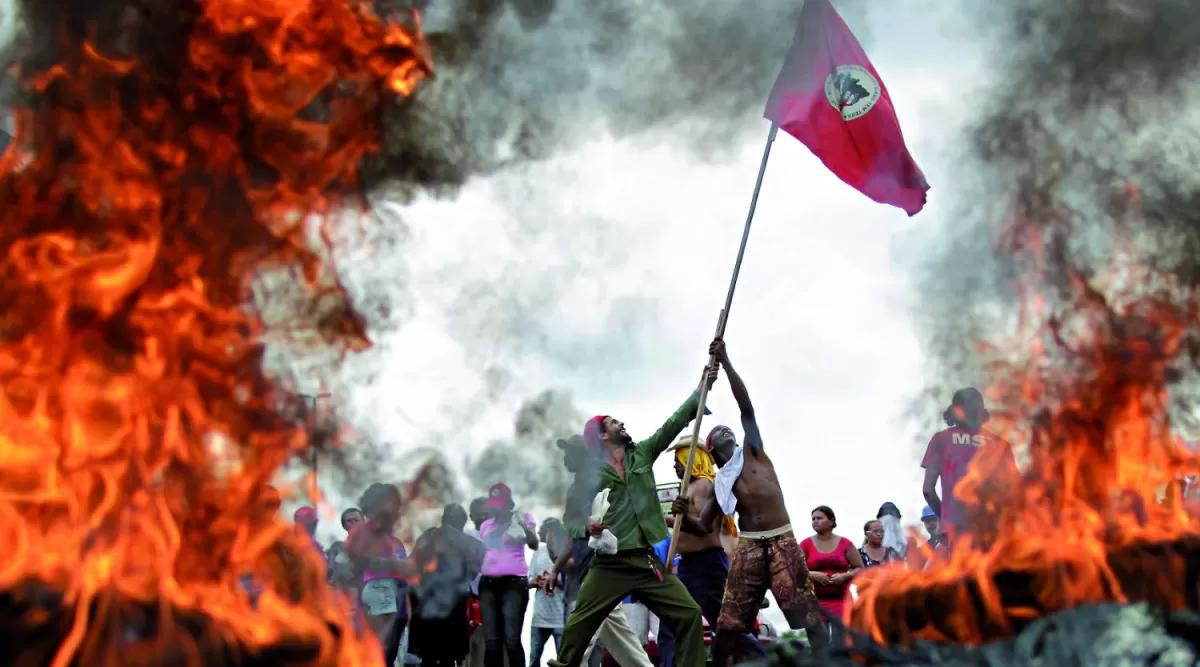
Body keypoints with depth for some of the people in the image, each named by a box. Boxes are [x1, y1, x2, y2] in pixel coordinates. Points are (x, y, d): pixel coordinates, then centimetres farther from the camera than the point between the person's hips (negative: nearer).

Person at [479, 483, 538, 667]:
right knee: (491, 640, 0)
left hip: (514, 582, -5)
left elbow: (534, 545, -11)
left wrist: (523, 525, -27)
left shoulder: (522, 518, 5)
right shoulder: (486, 525, 18)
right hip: (488, 584, 5)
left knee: (512, 639, -15)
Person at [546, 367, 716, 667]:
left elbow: (674, 422, 11)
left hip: (650, 561, 3)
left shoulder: (642, 453, 13)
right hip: (611, 564, -3)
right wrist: (587, 527, -19)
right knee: (579, 625, -2)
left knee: (689, 614, -7)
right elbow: (571, 519, 3)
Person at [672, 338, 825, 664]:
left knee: (808, 612, -6)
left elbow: (746, 406, -1)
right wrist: (683, 515, -13)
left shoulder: (752, 451, 10)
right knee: (728, 621, -2)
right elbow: (703, 526, 10)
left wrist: (725, 362, -6)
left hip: (782, 540, -2)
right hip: (748, 546, 2)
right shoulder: (719, 483, 14)